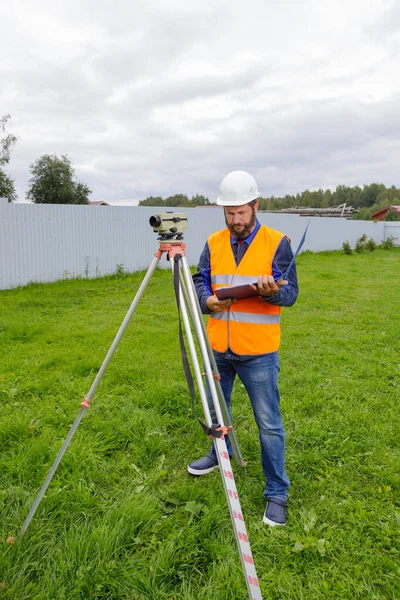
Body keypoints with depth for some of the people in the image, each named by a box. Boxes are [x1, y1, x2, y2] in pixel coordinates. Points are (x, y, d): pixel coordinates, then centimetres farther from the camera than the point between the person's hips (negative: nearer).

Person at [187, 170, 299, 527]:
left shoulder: (277, 243, -7)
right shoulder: (214, 243, 5)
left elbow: (291, 293, -10)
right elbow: (199, 280, 6)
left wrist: (273, 290, -32)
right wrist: (208, 300, -15)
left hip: (258, 352, -4)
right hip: (218, 347, 5)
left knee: (269, 424, 2)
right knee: (215, 408, 23)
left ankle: (277, 493, 18)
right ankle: (220, 453, 50)